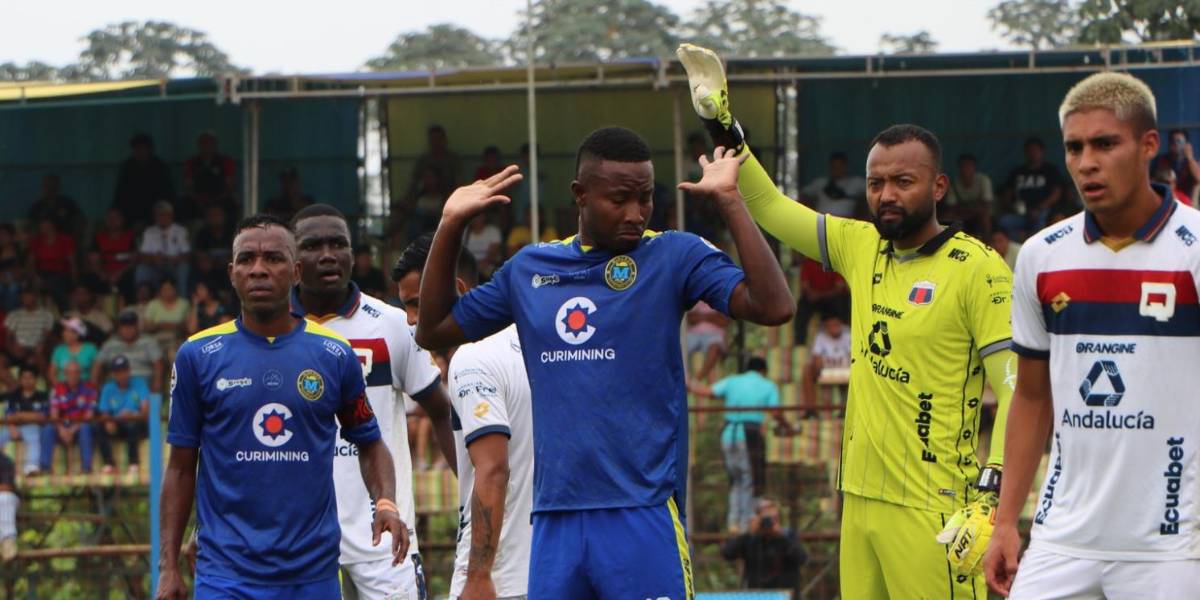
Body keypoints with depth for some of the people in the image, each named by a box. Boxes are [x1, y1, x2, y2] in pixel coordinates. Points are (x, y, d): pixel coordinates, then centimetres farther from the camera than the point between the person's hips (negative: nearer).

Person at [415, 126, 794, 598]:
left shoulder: (674, 257, 0)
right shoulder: (530, 268, 13)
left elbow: (773, 307, -14)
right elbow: (433, 332, 23)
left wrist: (729, 201, -16)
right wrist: (451, 226, 14)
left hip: (643, 515, -4)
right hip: (554, 518, 5)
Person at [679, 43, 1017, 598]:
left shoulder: (977, 270, -9)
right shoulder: (862, 247, 10)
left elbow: (1016, 394, -12)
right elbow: (770, 208, 22)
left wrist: (987, 500, -19)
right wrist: (720, 119, 16)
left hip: (932, 511, -7)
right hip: (860, 501, 7)